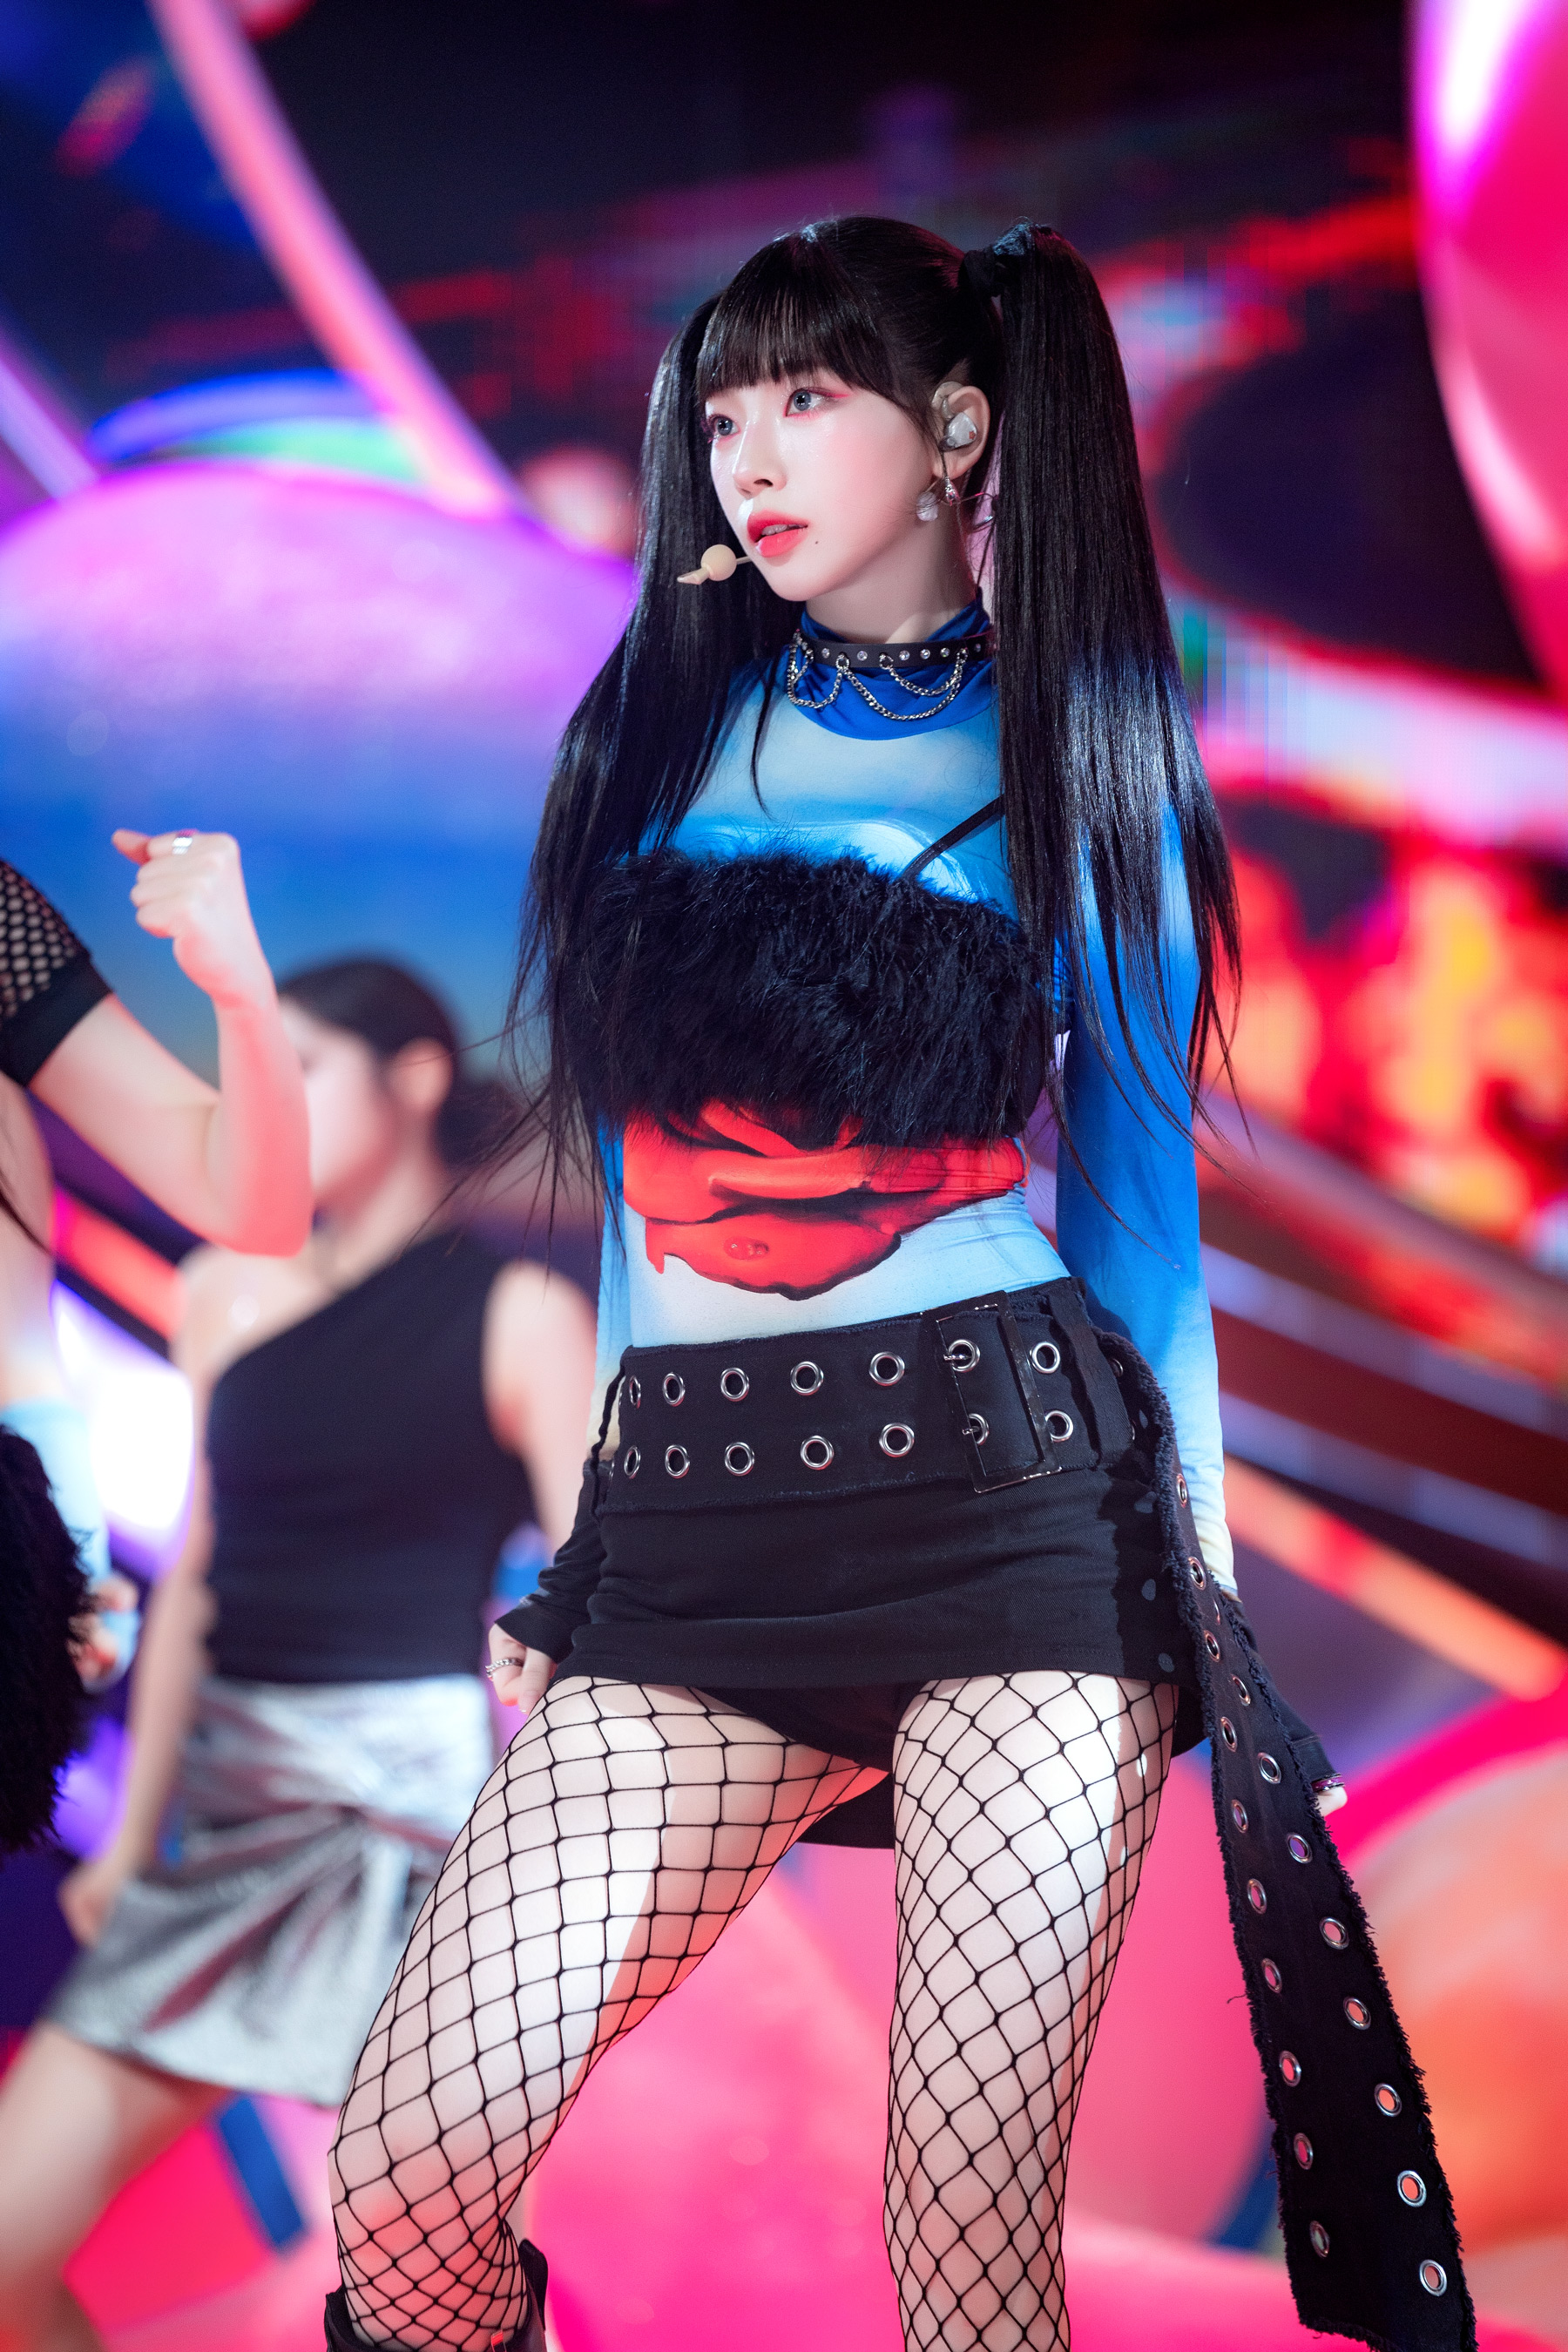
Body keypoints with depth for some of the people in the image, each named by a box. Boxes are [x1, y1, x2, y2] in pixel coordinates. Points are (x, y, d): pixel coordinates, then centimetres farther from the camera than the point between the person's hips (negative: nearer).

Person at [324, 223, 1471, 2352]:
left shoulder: (1077, 752, 8)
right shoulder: (660, 716, 14)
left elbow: (1139, 1186, 7)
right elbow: (620, 1160, 16)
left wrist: (1203, 1595, 1)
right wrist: (560, 1535, 14)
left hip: (1021, 1488, -2)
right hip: (694, 1528, 3)